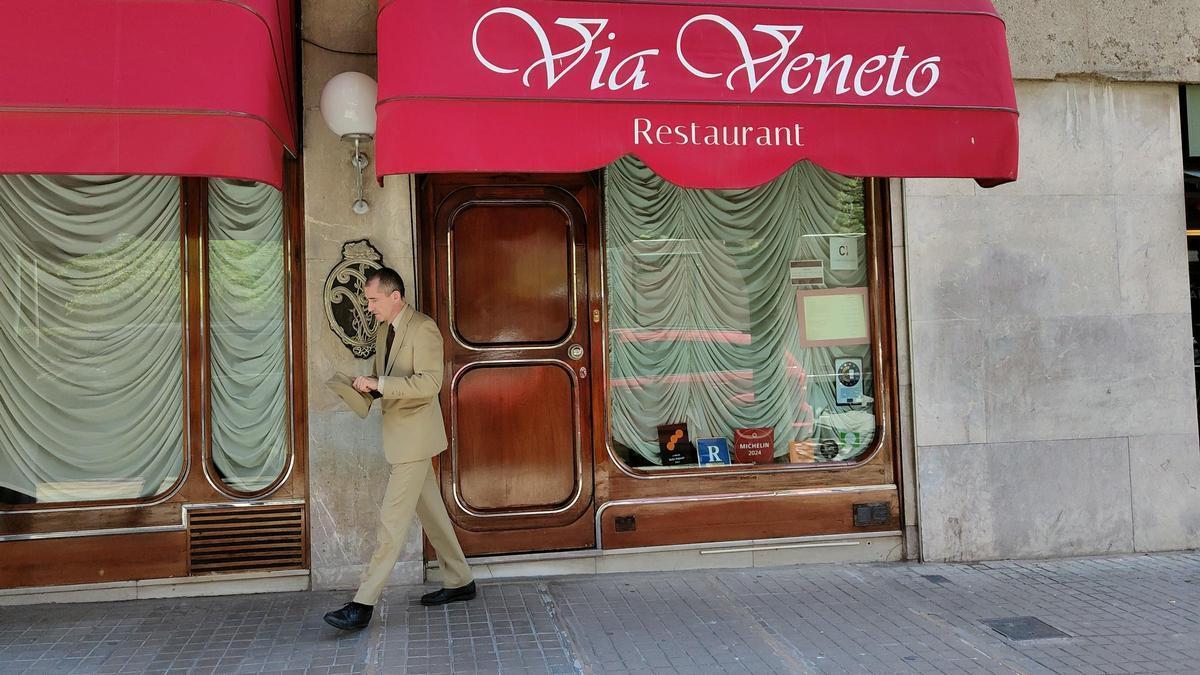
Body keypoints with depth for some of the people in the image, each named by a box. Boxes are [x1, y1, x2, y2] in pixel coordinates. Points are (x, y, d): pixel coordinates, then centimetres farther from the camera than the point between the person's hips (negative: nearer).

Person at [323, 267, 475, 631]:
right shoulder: (384, 331, 14)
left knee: (392, 519, -8)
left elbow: (429, 383, -24)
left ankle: (364, 604, -6)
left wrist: (378, 383, -25)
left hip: (415, 436, -9)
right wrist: (368, 386, 2)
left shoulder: (423, 328, -14)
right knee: (431, 511, 15)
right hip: (399, 435, 9)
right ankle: (459, 581, 26)